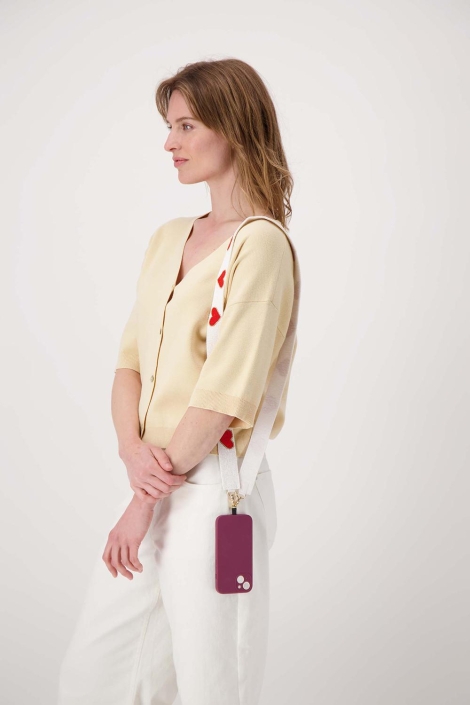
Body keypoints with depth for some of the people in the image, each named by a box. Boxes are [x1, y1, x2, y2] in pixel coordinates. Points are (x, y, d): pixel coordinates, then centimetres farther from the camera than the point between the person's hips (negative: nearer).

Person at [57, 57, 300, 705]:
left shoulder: (261, 243, -12)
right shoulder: (168, 239, 12)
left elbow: (226, 391, -17)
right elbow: (130, 360, 9)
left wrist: (147, 502, -14)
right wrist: (133, 449, -9)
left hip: (213, 492, -7)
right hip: (156, 482, 8)